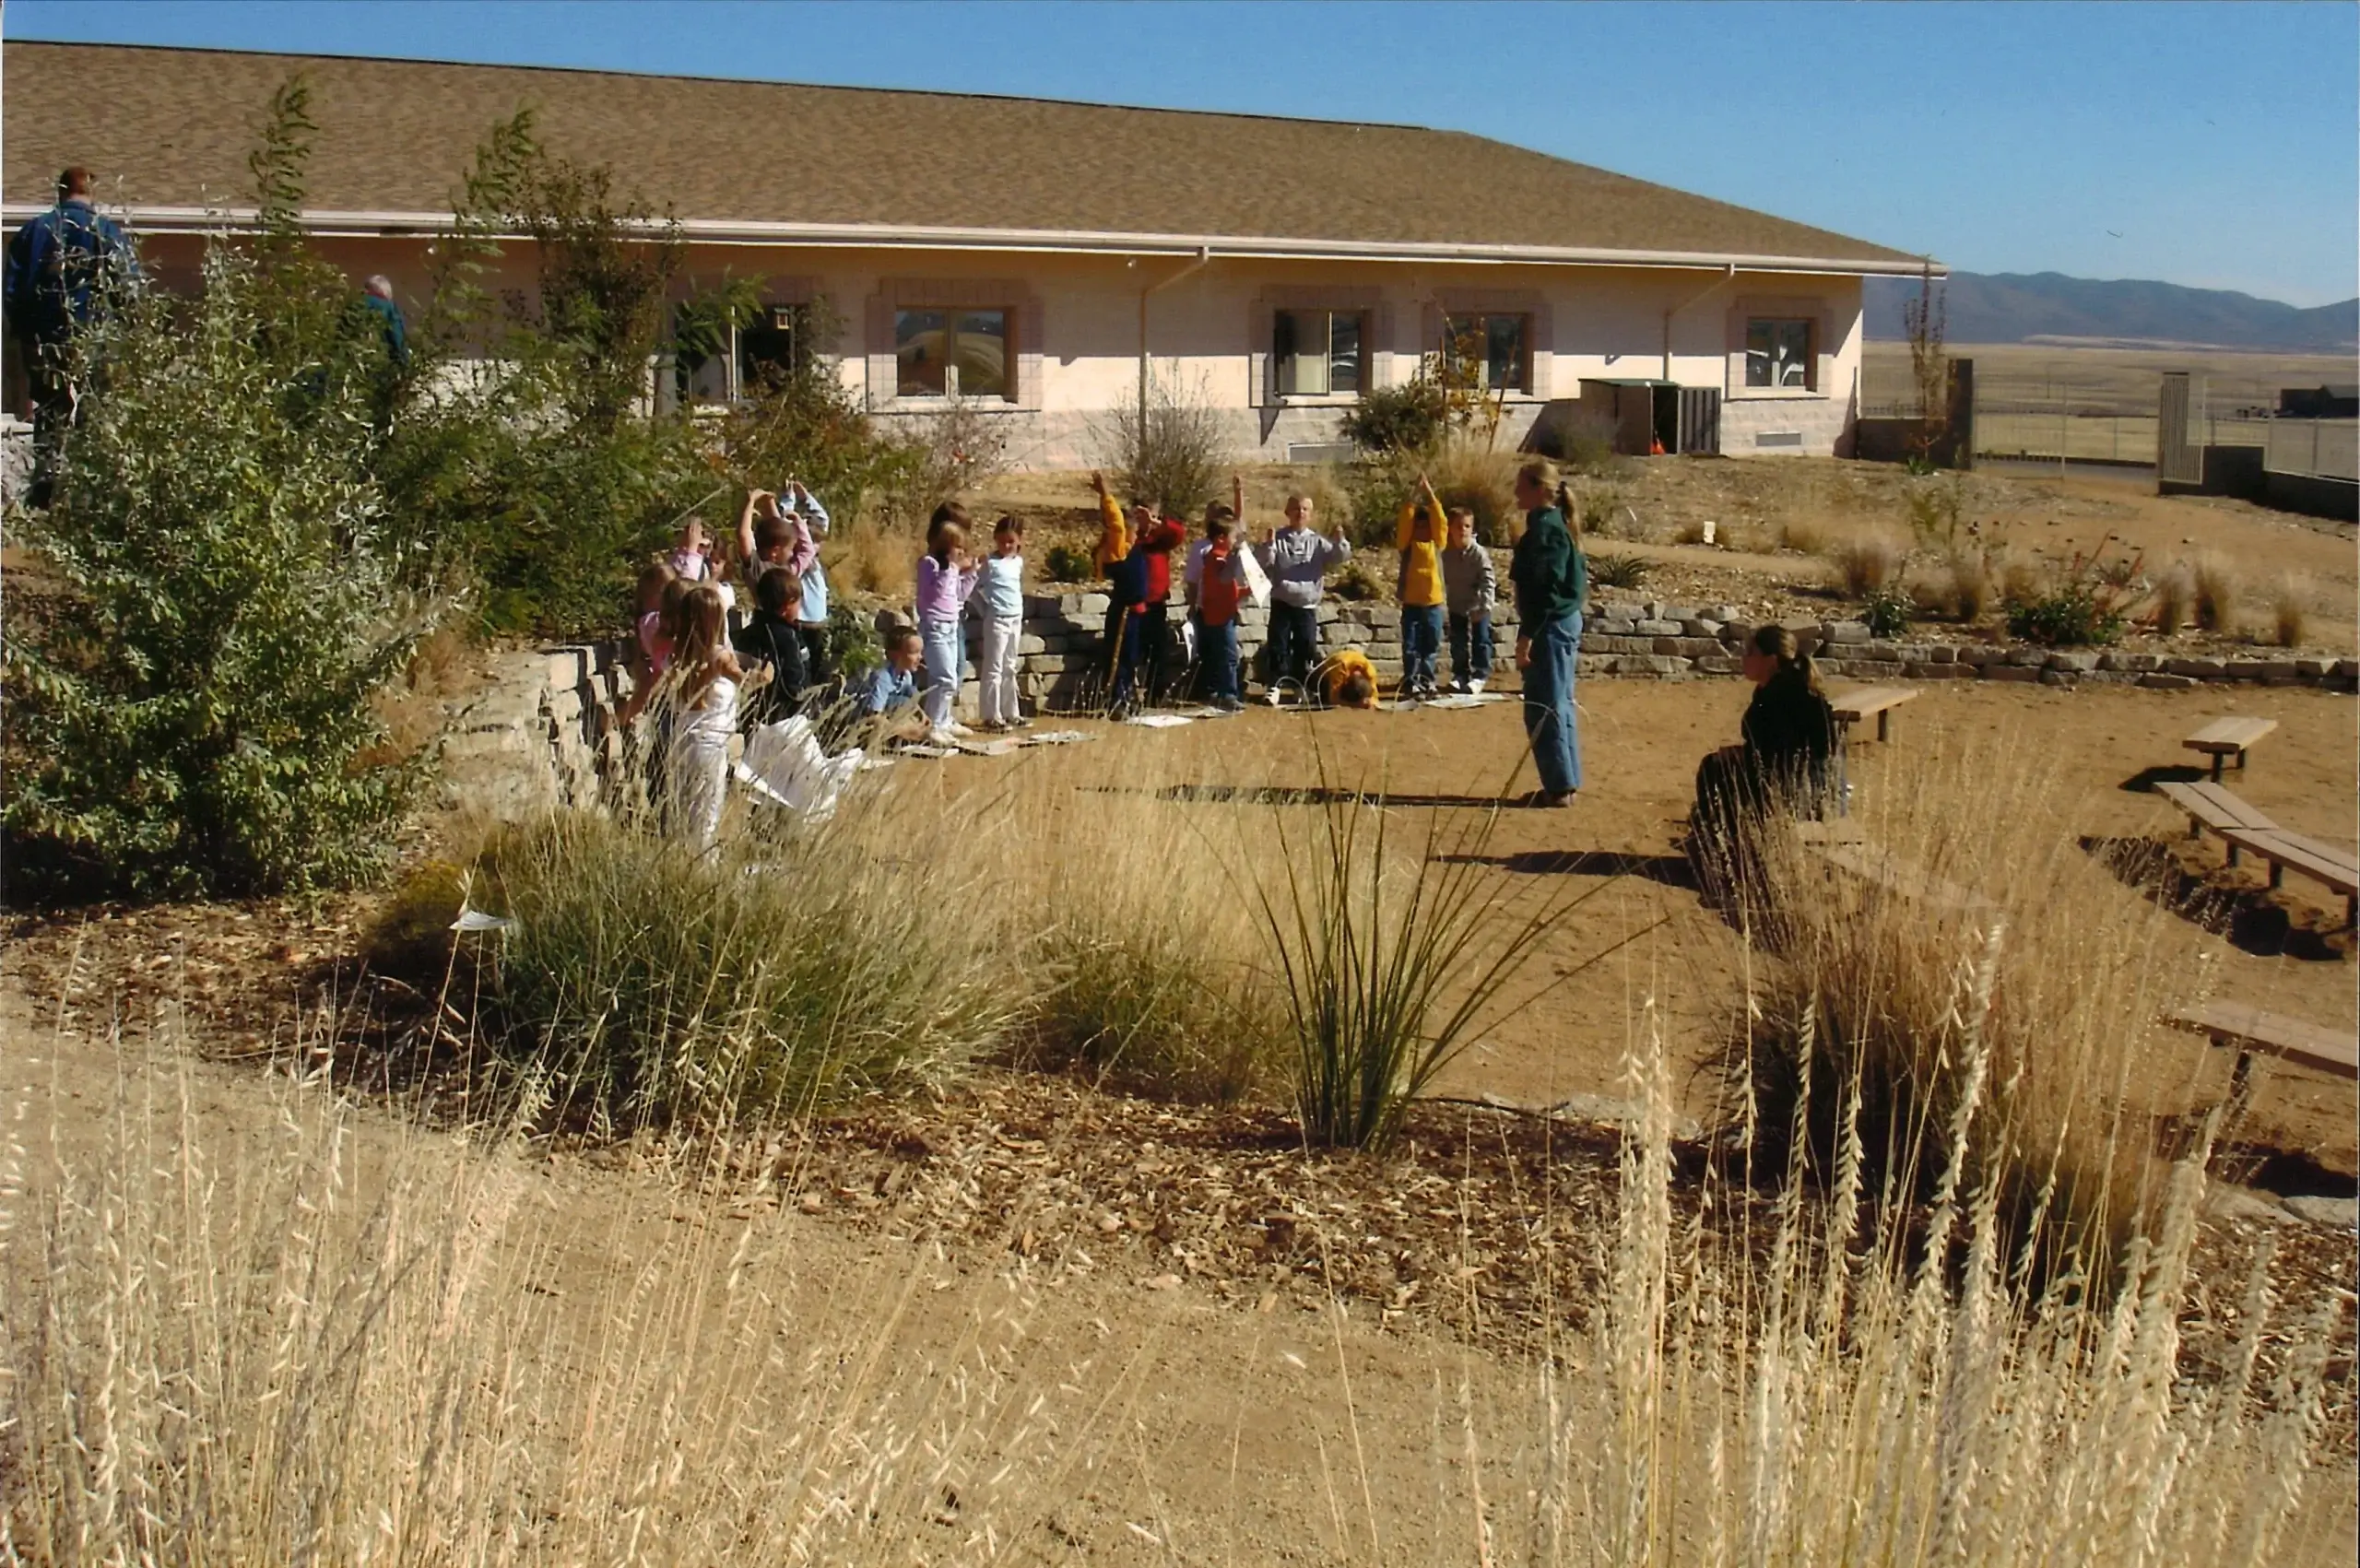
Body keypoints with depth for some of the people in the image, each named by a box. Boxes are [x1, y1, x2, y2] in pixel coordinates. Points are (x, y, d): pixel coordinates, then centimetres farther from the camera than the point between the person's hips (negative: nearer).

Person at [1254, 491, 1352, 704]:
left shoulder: (1317, 543, 5)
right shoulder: (1278, 539, -1)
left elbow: (1337, 559, 0)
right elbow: (1263, 562, -10)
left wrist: (1339, 542, -17)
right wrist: (1268, 545, -26)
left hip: (1307, 605, 2)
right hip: (1281, 603, -2)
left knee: (1306, 648, 6)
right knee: (1278, 646, -3)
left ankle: (1302, 687, 17)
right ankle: (1274, 686, 1)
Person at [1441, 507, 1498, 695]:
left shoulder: (1479, 553, -20)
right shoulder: (1446, 553, -7)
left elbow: (1488, 581, -21)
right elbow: (1443, 579, 4)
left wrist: (1485, 606, -26)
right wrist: (1442, 599, 3)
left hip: (1478, 606, -4)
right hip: (1457, 605, 4)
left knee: (1480, 641, 1)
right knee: (1458, 643, 12)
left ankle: (1479, 676, 9)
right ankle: (1460, 675, 23)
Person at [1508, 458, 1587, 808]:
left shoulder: (1543, 529, -16)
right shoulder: (1557, 524, 13)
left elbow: (1542, 589, -22)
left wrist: (1526, 637, -22)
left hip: (1550, 626, -11)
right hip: (1566, 621, 11)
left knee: (1543, 709, -5)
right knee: (1559, 706, 15)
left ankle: (1559, 787, -3)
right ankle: (1567, 783, 20)